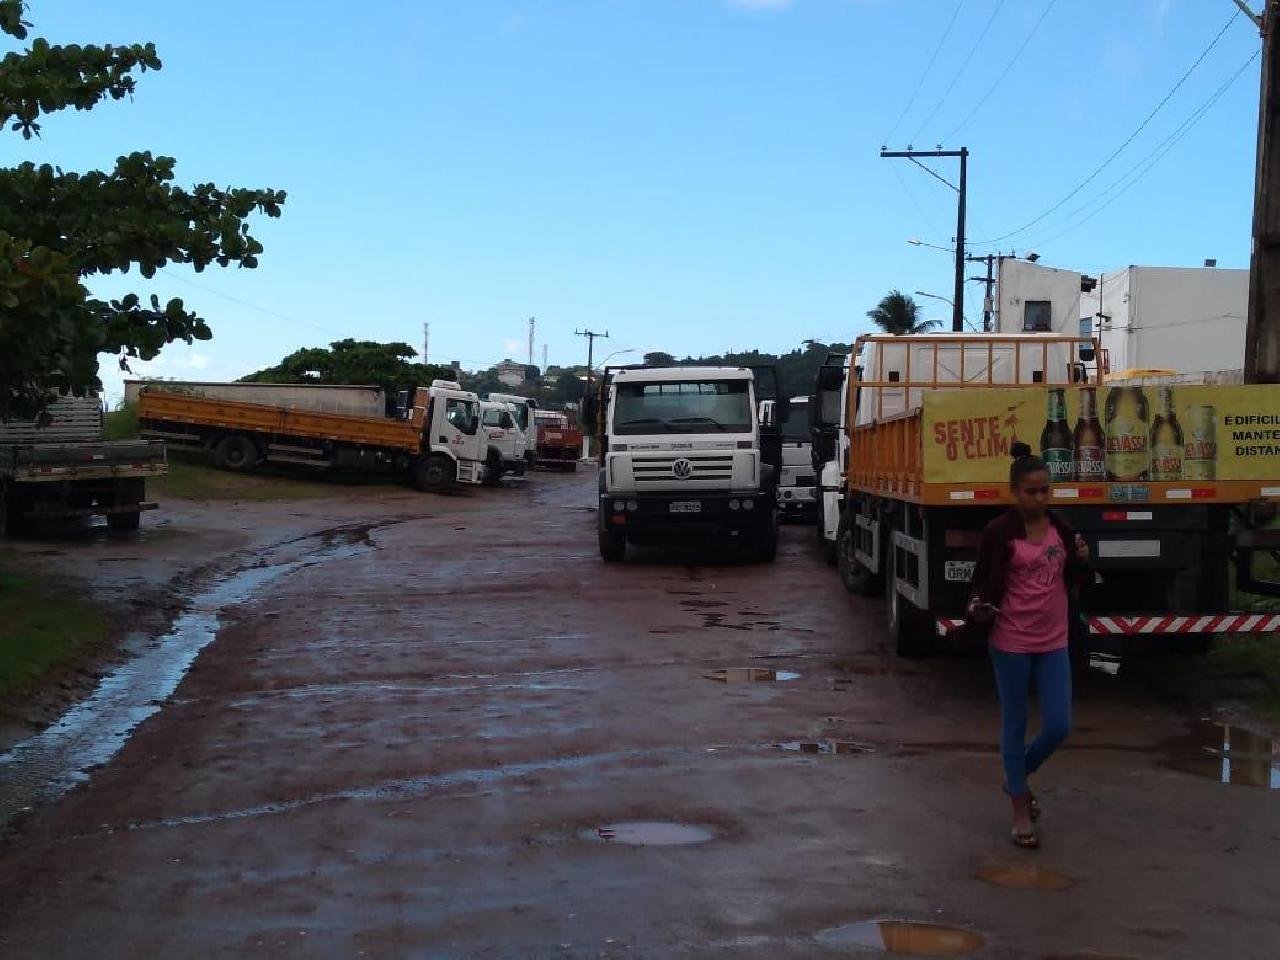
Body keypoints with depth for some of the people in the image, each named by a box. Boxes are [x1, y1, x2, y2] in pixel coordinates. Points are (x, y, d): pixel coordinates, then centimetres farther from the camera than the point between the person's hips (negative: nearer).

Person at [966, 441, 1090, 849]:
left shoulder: (1060, 528, 4)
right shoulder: (999, 532, -10)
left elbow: (1071, 582, 14)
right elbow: (984, 585, -6)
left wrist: (1081, 560, -6)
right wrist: (979, 610, -27)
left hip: (1054, 642, 4)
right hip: (1011, 642, -4)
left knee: (1058, 726, 4)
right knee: (1015, 726, 7)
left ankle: (1017, 778, 32)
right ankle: (1021, 811, 20)